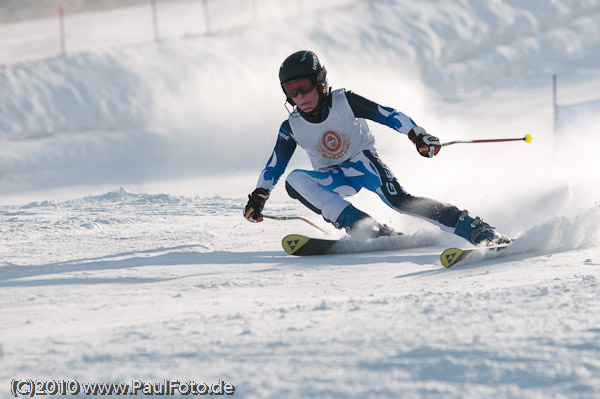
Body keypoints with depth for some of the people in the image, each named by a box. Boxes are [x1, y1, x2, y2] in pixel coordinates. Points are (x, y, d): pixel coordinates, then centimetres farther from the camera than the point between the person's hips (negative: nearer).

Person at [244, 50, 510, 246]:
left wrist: (417, 135, -27)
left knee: (400, 201, -30)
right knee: (294, 180, -26)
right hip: (333, 179, 4)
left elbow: (388, 115, -15)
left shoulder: (345, 102, -14)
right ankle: (367, 229, -35)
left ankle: (478, 230, -32)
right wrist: (258, 199, 0)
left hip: (363, 162, -3)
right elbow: (274, 167, 7)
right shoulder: (292, 128, -4)